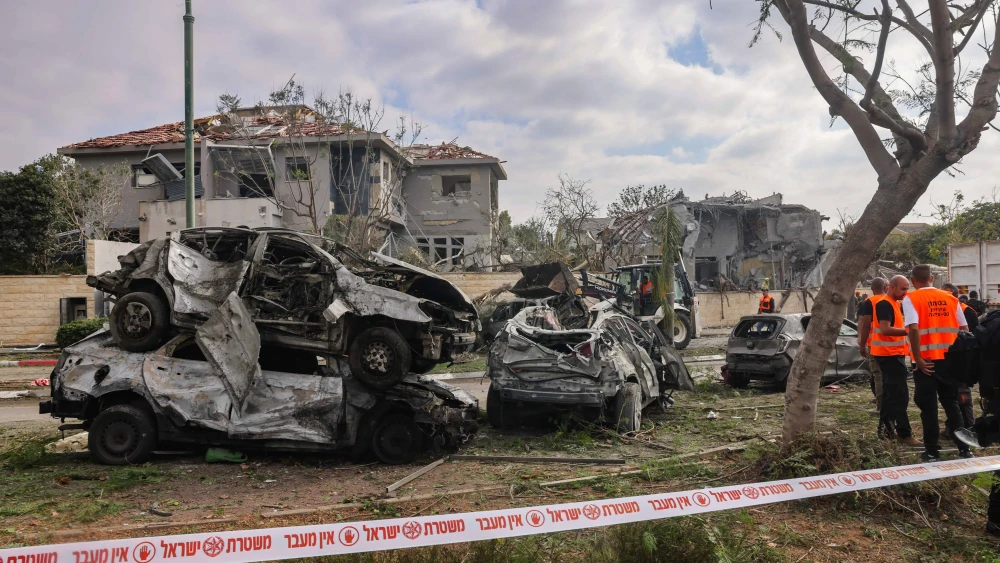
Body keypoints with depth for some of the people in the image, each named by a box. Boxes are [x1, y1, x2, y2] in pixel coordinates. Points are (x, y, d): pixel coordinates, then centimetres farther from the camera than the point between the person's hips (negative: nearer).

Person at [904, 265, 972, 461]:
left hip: (926, 361, -4)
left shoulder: (911, 299, -7)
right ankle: (964, 448, 19)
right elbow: (964, 330, 7)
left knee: (929, 406, 5)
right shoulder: (950, 298, 8)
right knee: (951, 403, 16)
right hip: (950, 359, 4)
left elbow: (914, 328, -20)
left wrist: (917, 358, -14)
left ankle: (932, 451, 9)